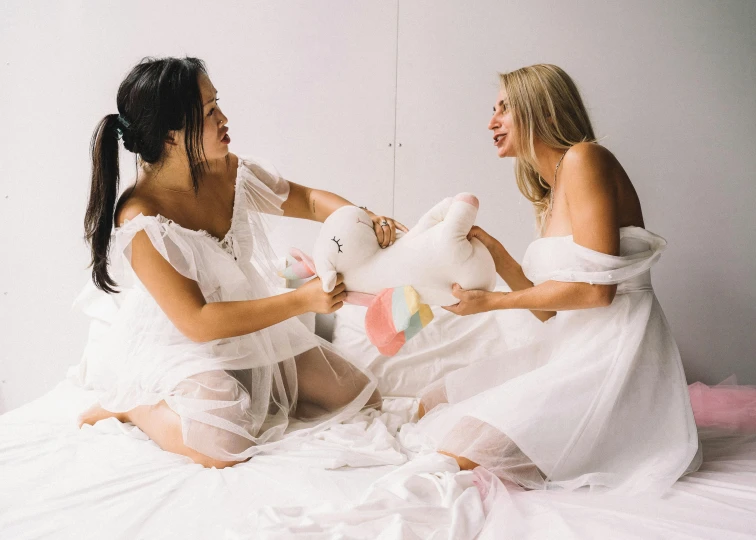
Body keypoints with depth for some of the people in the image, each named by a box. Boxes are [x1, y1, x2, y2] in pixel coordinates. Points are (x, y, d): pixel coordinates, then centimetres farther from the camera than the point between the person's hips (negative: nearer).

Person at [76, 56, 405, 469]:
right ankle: (128, 406, -4)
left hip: (246, 334, 7)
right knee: (224, 444, -33)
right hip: (173, 352, -7)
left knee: (355, 396, 5)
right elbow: (196, 322, -27)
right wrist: (301, 301, -30)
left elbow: (308, 201, 6)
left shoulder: (228, 172, -7)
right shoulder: (142, 223, -27)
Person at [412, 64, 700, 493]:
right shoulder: (550, 195, 17)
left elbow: (595, 288, -20)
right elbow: (552, 310, 13)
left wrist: (492, 302, -11)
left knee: (456, 454, -20)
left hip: (612, 353, -10)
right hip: (570, 346, 10)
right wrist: (498, 255, 3)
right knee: (432, 405, 12)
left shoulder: (584, 158, -11)